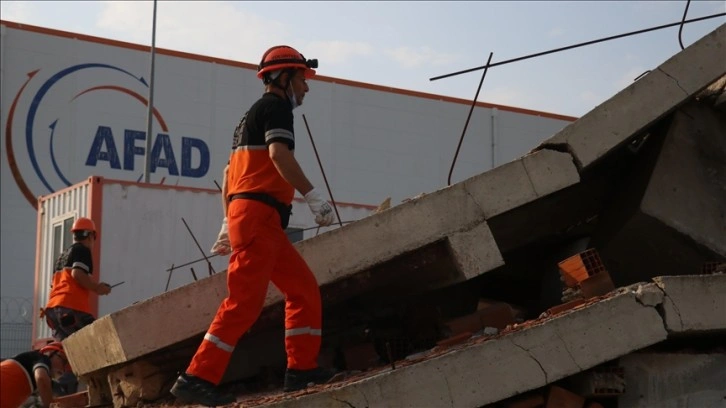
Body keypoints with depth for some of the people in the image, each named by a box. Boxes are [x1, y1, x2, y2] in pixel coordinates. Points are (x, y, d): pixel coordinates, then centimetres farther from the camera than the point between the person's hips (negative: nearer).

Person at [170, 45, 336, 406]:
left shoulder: (253, 115, 27)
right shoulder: (276, 106, -1)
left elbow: (230, 171, 27)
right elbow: (279, 153, -19)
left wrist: (228, 222, 27)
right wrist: (313, 195, -20)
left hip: (242, 213, 10)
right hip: (258, 213, -10)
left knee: (303, 287, 11)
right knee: (244, 302, -13)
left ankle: (302, 368, 9)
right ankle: (197, 379, -14)